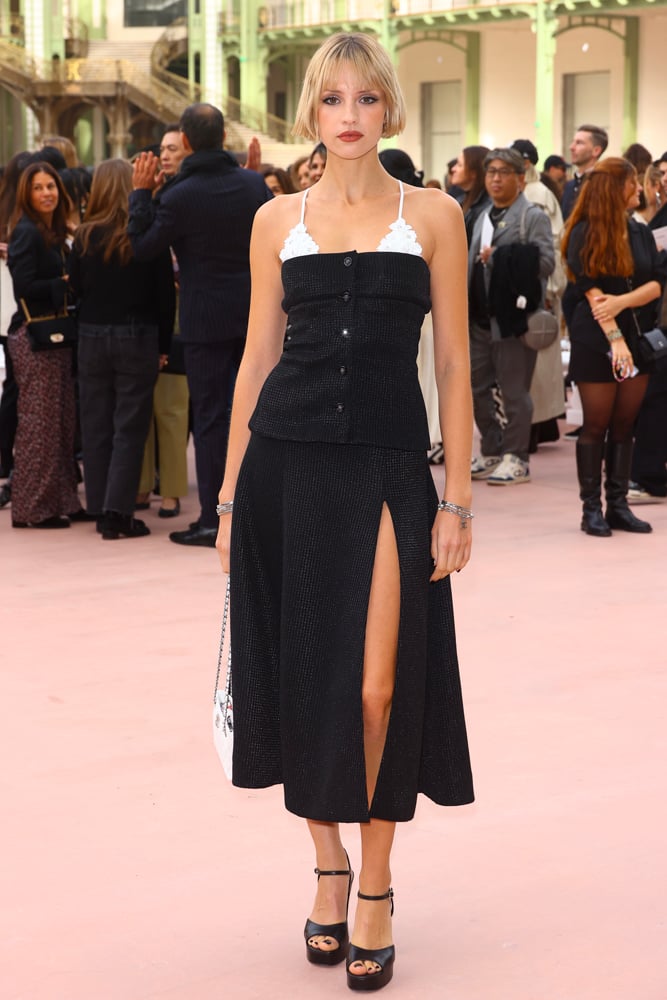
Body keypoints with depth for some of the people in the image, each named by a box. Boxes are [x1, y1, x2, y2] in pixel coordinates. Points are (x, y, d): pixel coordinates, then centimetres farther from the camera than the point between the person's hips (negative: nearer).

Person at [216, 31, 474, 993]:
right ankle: (329, 865, 25)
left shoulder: (433, 215, 4)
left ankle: (375, 887, 11)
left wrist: (458, 499, -3)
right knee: (306, 674, 6)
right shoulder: (278, 219, 8)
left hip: (388, 469, -2)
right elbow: (259, 356, 10)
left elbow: (454, 364, 3)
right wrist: (232, 495, 7)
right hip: (288, 461, 2)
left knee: (376, 688, -8)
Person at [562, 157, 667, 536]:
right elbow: (591, 290, -13)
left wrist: (622, 301, -18)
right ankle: (592, 509, 6)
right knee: (597, 426, 0)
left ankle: (618, 505, 11)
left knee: (625, 425, 6)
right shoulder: (584, 233, -6)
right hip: (597, 343, -4)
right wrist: (614, 336, -21)